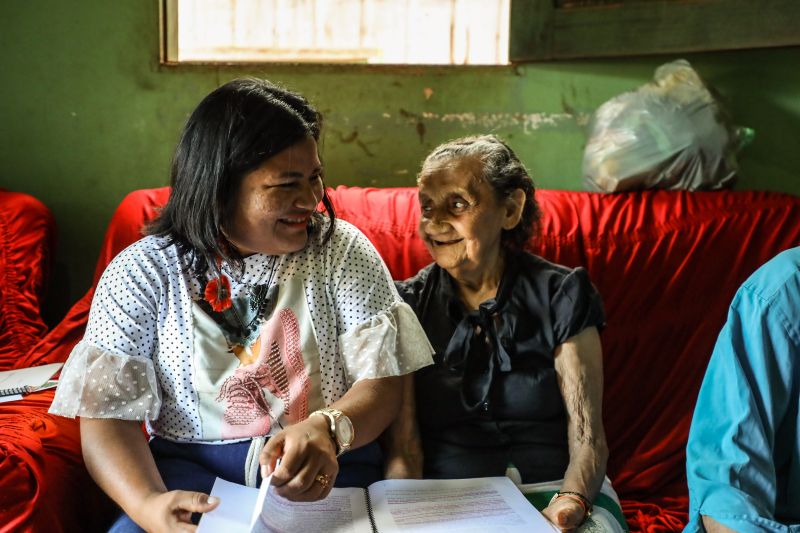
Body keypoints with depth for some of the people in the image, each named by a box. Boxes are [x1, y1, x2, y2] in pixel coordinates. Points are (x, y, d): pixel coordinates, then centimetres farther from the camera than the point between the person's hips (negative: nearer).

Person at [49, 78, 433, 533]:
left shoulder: (342, 250, 2)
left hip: (328, 467, 2)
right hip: (191, 469, -1)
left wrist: (327, 428, -26)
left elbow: (383, 382, -3)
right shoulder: (142, 272, -1)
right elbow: (108, 413, -5)